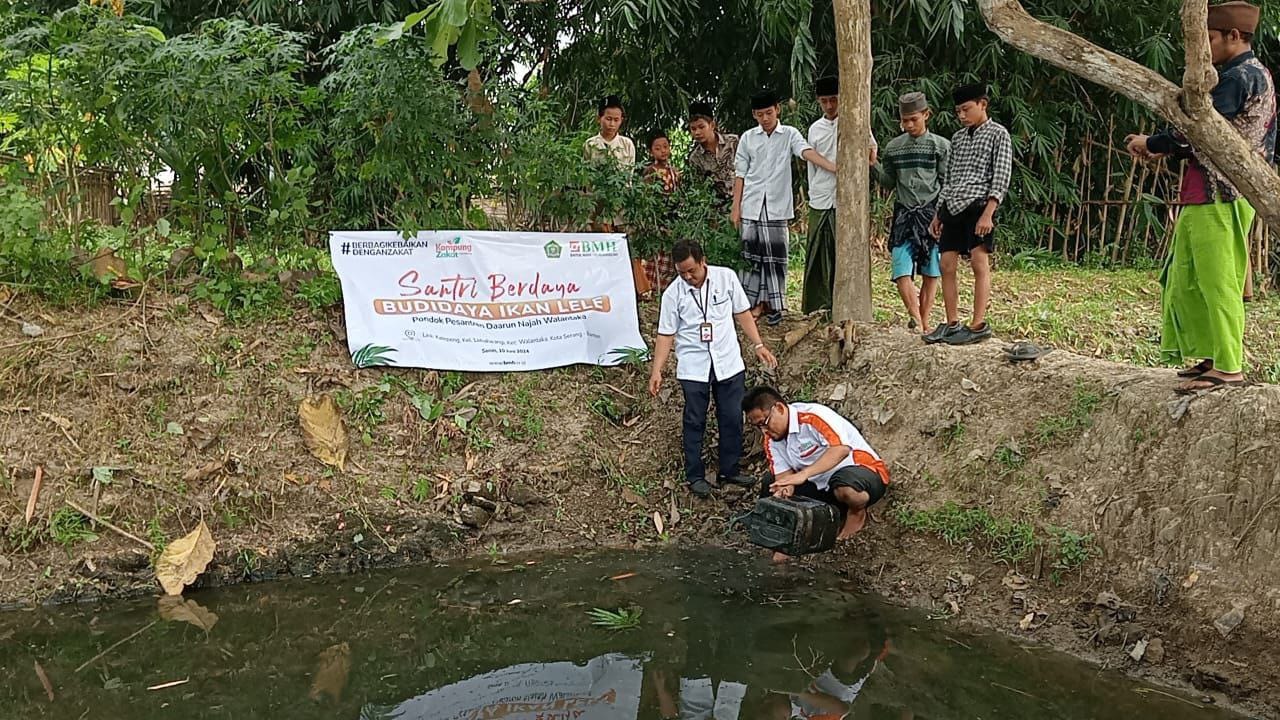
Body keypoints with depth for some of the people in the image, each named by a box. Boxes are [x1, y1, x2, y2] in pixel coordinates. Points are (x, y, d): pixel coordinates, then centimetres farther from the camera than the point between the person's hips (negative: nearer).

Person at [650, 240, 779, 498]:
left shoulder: (726, 277, -4)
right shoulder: (673, 293, -7)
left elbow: (742, 313, 5)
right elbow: (666, 334, -4)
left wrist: (758, 344, 0)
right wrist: (656, 371, -10)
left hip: (729, 364, 2)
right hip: (693, 368, -2)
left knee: (732, 419, 7)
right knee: (694, 423, 4)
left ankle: (730, 470, 22)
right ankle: (695, 476, 15)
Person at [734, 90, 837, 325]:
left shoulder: (789, 134, 1)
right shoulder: (748, 138, 7)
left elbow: (808, 152, -15)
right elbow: (740, 174, 9)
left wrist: (835, 168, -32)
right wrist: (736, 206, 4)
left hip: (777, 206, -2)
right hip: (751, 206, 2)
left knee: (776, 255, 0)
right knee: (754, 255, 5)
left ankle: (774, 304, 8)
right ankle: (758, 302, 13)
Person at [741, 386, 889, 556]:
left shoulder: (812, 417, -25)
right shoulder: (771, 439, 2)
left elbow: (842, 448, -40)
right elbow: (783, 473, -5)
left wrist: (803, 474, -48)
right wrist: (785, 490, -30)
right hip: (822, 485, 8)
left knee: (844, 488, -42)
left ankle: (857, 512, -3)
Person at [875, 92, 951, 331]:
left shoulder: (941, 146, 3)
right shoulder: (893, 147, 11)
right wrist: (874, 165, -1)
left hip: (931, 214, -2)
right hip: (904, 215, 2)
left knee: (930, 272, 2)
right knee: (901, 271, -12)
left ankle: (924, 322, 9)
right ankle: (916, 320, -12)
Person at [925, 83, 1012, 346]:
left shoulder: (998, 134, 0)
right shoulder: (958, 138, 19)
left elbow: (1001, 177, -8)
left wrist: (988, 213, -18)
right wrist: (938, 214, 17)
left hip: (978, 203, -7)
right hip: (952, 206, 7)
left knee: (979, 263, -8)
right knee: (947, 265, 2)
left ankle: (978, 325, -7)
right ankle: (952, 324, 8)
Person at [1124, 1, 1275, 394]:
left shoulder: (1239, 76, -14)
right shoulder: (1253, 75, 20)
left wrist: (1151, 143, -3)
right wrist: (1163, 148, 9)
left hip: (1219, 198, -10)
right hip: (1211, 195, 10)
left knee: (1216, 282, -7)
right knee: (1188, 281, 14)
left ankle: (1228, 368, -2)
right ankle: (1213, 357, 20)